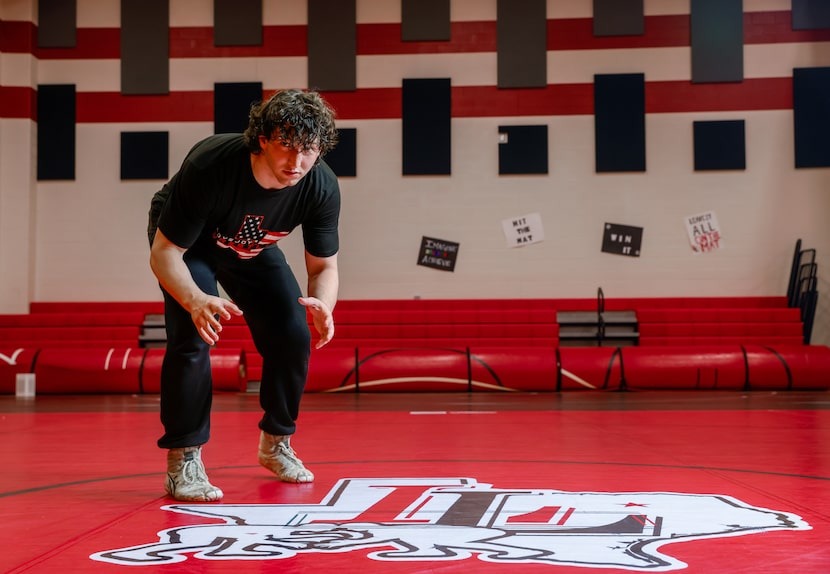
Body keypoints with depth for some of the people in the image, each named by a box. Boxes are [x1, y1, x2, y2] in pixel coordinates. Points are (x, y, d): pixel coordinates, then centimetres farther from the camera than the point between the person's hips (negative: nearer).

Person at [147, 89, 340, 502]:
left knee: (293, 336, -8)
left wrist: (322, 305, -39)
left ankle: (276, 442, 16)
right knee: (192, 336, -24)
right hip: (188, 244, -4)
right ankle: (183, 460, -11)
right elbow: (163, 252, -33)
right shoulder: (210, 166, -40)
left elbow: (324, 265, -15)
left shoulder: (322, 186, -29)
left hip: (254, 248, 4)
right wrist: (195, 301, -53)